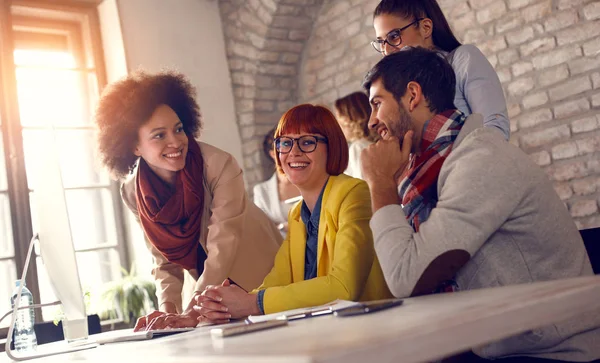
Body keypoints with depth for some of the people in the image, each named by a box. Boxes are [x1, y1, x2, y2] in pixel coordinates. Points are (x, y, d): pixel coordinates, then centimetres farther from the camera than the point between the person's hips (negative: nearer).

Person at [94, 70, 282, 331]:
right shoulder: (133, 192, -11)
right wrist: (168, 311, -20)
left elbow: (222, 247, -26)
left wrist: (192, 314, -32)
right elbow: (165, 261, -4)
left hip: (261, 278, -3)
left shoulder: (219, 166, -25)